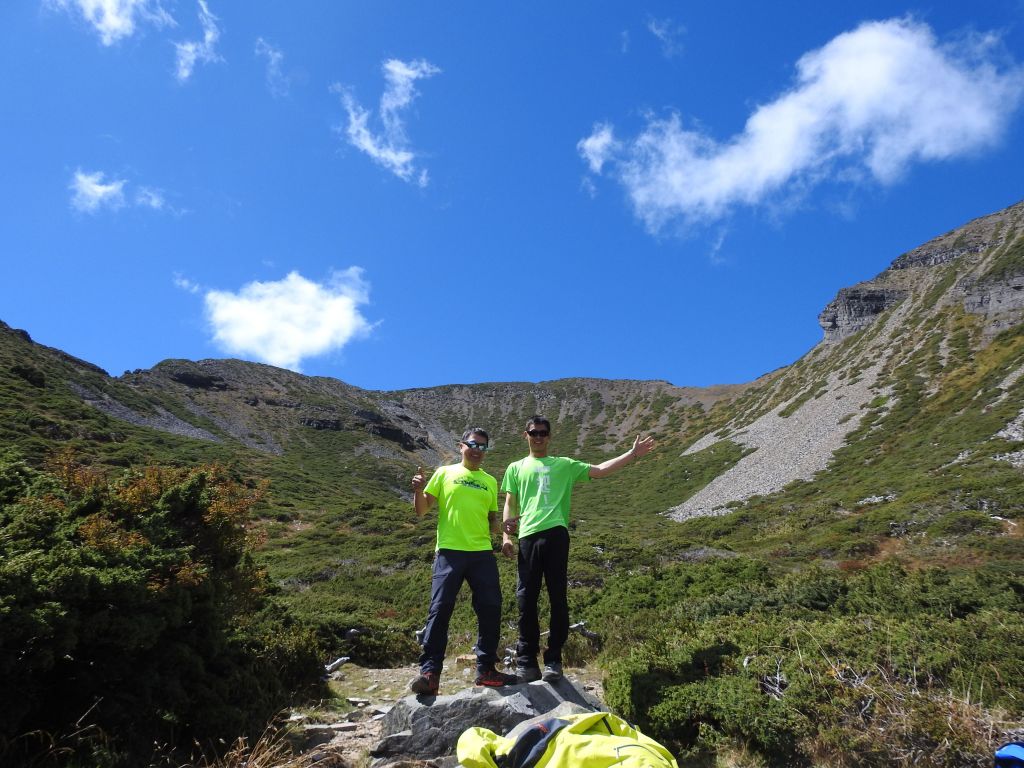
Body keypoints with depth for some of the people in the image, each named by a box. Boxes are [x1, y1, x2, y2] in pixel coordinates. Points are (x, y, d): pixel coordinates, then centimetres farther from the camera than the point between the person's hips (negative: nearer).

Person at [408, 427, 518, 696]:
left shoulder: (490, 481, 17)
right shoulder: (444, 473, 7)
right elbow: (421, 510, 4)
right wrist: (418, 490, -15)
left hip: (482, 553, 4)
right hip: (449, 552, -3)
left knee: (491, 609, 2)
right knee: (440, 609, -8)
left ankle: (486, 669, 15)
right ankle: (429, 672, -2)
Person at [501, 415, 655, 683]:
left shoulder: (564, 465, 18)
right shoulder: (516, 468, 21)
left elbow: (601, 470, 12)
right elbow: (510, 504, 16)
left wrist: (632, 454, 5)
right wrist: (505, 535, 2)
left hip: (556, 534, -1)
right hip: (528, 536, 1)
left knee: (558, 597, 0)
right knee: (526, 599, 1)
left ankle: (553, 660, 10)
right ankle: (526, 660, 11)